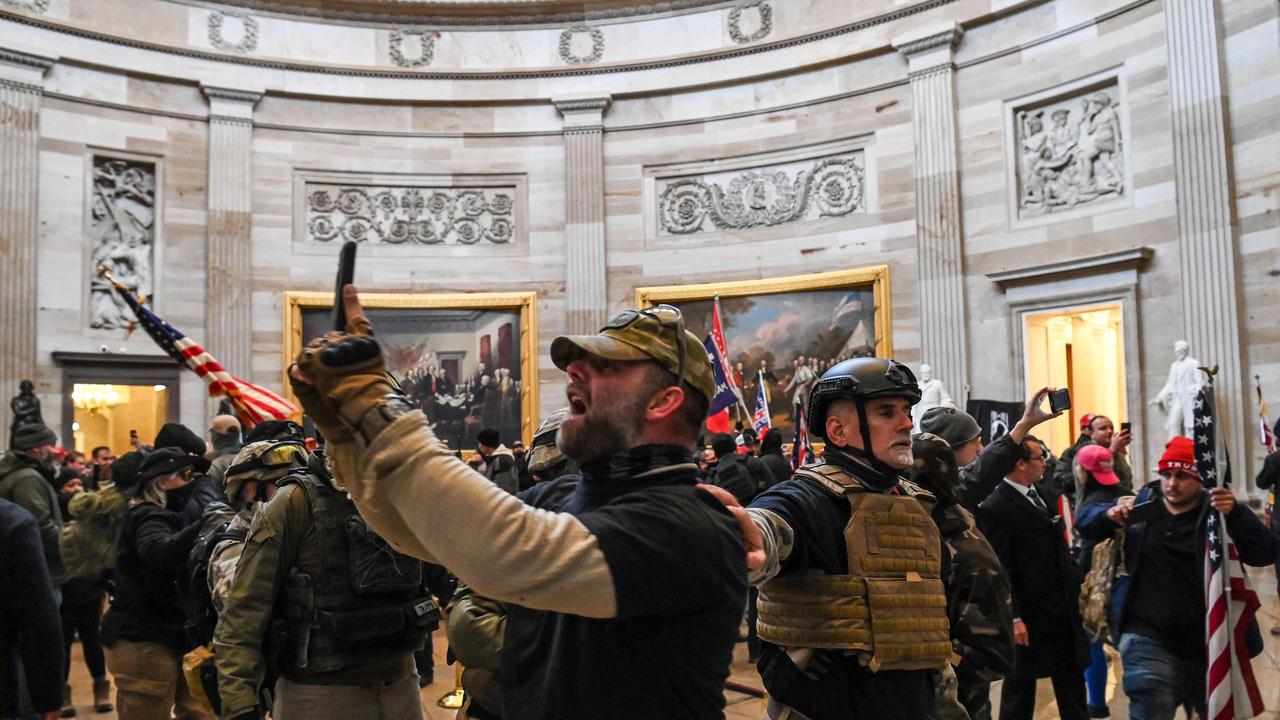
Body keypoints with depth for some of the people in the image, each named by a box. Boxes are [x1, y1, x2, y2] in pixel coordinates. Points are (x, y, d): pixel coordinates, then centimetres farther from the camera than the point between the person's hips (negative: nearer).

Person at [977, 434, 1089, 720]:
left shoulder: (1044, 498, 11)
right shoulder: (995, 507, -16)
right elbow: (999, 570, -19)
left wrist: (1076, 589, 14)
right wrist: (1013, 618, -20)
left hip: (1065, 611, 8)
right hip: (1029, 616, -8)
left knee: (1072, 684, 18)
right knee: (1020, 686, 6)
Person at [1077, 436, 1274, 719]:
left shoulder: (1219, 514, -5)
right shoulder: (1141, 505, 1)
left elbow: (1264, 554, -17)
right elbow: (1086, 523, 9)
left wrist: (1236, 513, -34)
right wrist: (1109, 514, -15)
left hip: (1210, 644, 1)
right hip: (1150, 640, -1)